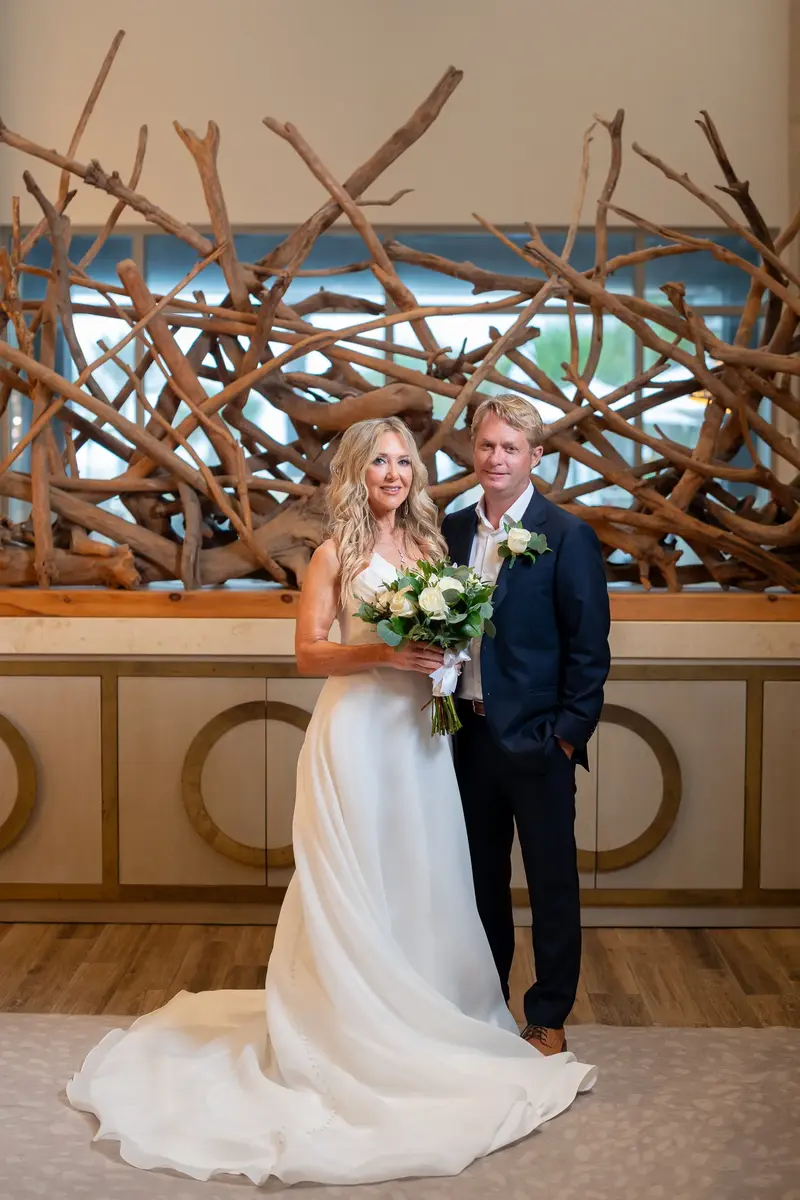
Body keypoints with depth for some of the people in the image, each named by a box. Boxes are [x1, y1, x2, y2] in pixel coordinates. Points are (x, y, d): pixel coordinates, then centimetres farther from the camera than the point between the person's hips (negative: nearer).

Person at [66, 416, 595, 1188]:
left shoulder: (427, 544, 12)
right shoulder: (336, 552, -4)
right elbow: (309, 653, -7)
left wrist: (445, 651, -3)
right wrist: (381, 653, -20)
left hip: (418, 732, 6)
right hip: (358, 729, -6)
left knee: (421, 877, 11)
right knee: (357, 881, 1)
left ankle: (423, 1013, 26)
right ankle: (356, 1028, 12)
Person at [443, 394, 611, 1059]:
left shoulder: (567, 535, -8)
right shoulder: (453, 530, 8)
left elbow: (589, 647, -9)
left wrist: (569, 733, -12)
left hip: (537, 738, -5)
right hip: (468, 732, 5)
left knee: (552, 882, 8)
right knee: (481, 877, 17)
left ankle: (549, 1017, 23)